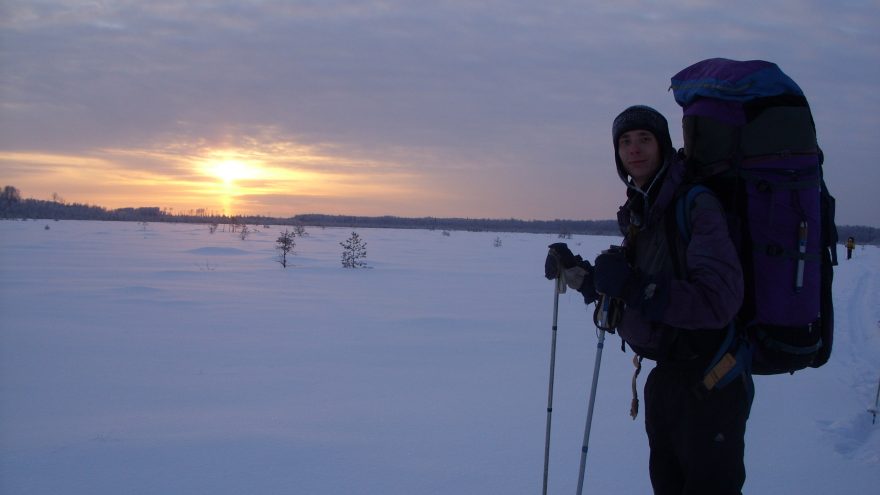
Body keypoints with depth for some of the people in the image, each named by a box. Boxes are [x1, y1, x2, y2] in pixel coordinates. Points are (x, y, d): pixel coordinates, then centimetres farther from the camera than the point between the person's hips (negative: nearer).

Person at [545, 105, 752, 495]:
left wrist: (636, 287, -35)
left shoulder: (697, 204, -20)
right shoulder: (639, 214, 6)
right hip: (666, 375, 8)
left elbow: (718, 301, -30)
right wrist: (578, 273, 4)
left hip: (710, 382, -8)